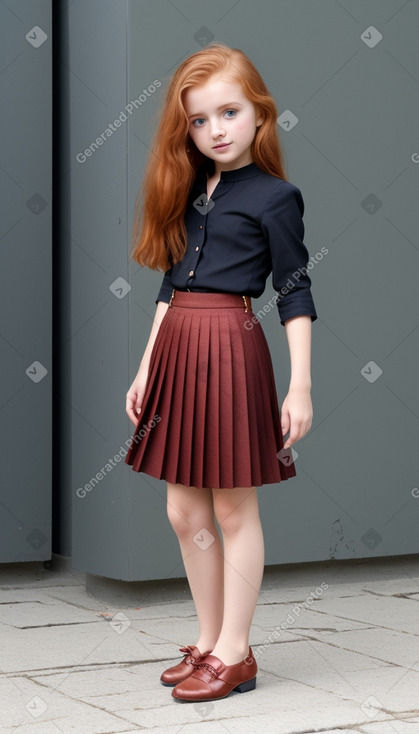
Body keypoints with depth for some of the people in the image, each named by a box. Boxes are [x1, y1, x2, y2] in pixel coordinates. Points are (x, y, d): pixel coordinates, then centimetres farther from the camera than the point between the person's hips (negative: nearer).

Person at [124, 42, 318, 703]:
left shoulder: (274, 196, -4)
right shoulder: (188, 193, 14)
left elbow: (295, 295, -6)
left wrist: (301, 386, -10)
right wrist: (147, 368, 13)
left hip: (231, 349, -7)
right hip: (178, 348, 7)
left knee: (234, 510, 1)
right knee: (184, 512, 10)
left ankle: (235, 654, 12)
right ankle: (209, 642, 23)